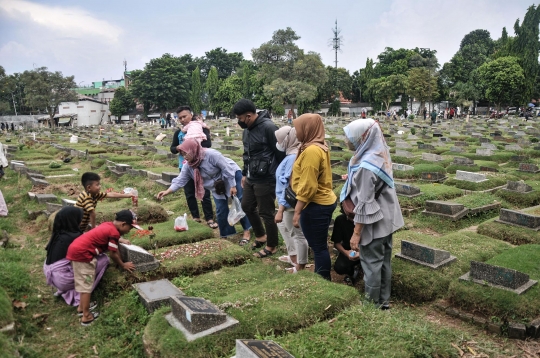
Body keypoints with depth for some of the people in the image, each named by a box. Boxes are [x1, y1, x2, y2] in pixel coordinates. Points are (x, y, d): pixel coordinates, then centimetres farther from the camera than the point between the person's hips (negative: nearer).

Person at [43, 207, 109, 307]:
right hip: (62, 279, -8)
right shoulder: (73, 237, -19)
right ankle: (80, 298, -4)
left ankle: (63, 290, 18)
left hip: (51, 276, 8)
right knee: (103, 259, -6)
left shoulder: (58, 234, 4)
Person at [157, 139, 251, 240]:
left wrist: (233, 186, -25)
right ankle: (226, 234, 15)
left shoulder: (211, 154, -31)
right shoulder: (188, 166, -11)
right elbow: (180, 180, -9)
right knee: (221, 210, 3)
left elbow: (227, 168, -27)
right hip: (217, 185, 6)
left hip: (232, 175, -6)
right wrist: (167, 191, -22)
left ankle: (247, 230, 1)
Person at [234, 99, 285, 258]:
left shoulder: (268, 127, -20)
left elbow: (281, 153, -18)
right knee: (247, 206, 20)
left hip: (265, 180, -9)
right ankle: (261, 236, 41)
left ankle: (272, 246, 22)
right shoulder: (247, 129, 8)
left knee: (266, 213, 3)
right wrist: (245, 173, 21)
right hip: (251, 178, 9)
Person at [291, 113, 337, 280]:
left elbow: (307, 187, -23)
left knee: (318, 246, 2)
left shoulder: (311, 150, -20)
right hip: (325, 202, 10)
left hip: (315, 205, -10)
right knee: (319, 245, 19)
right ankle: (321, 278, 32)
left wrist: (297, 212, -17)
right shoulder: (320, 147, 10)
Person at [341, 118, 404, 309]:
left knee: (371, 264, 7)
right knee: (384, 262, 18)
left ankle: (372, 303, 22)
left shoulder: (366, 166, -26)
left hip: (373, 223, -9)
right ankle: (383, 300, 32)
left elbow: (365, 204, -24)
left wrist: (356, 233, -18)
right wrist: (353, 178, 26)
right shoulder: (380, 155, 1)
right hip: (386, 218, 9)